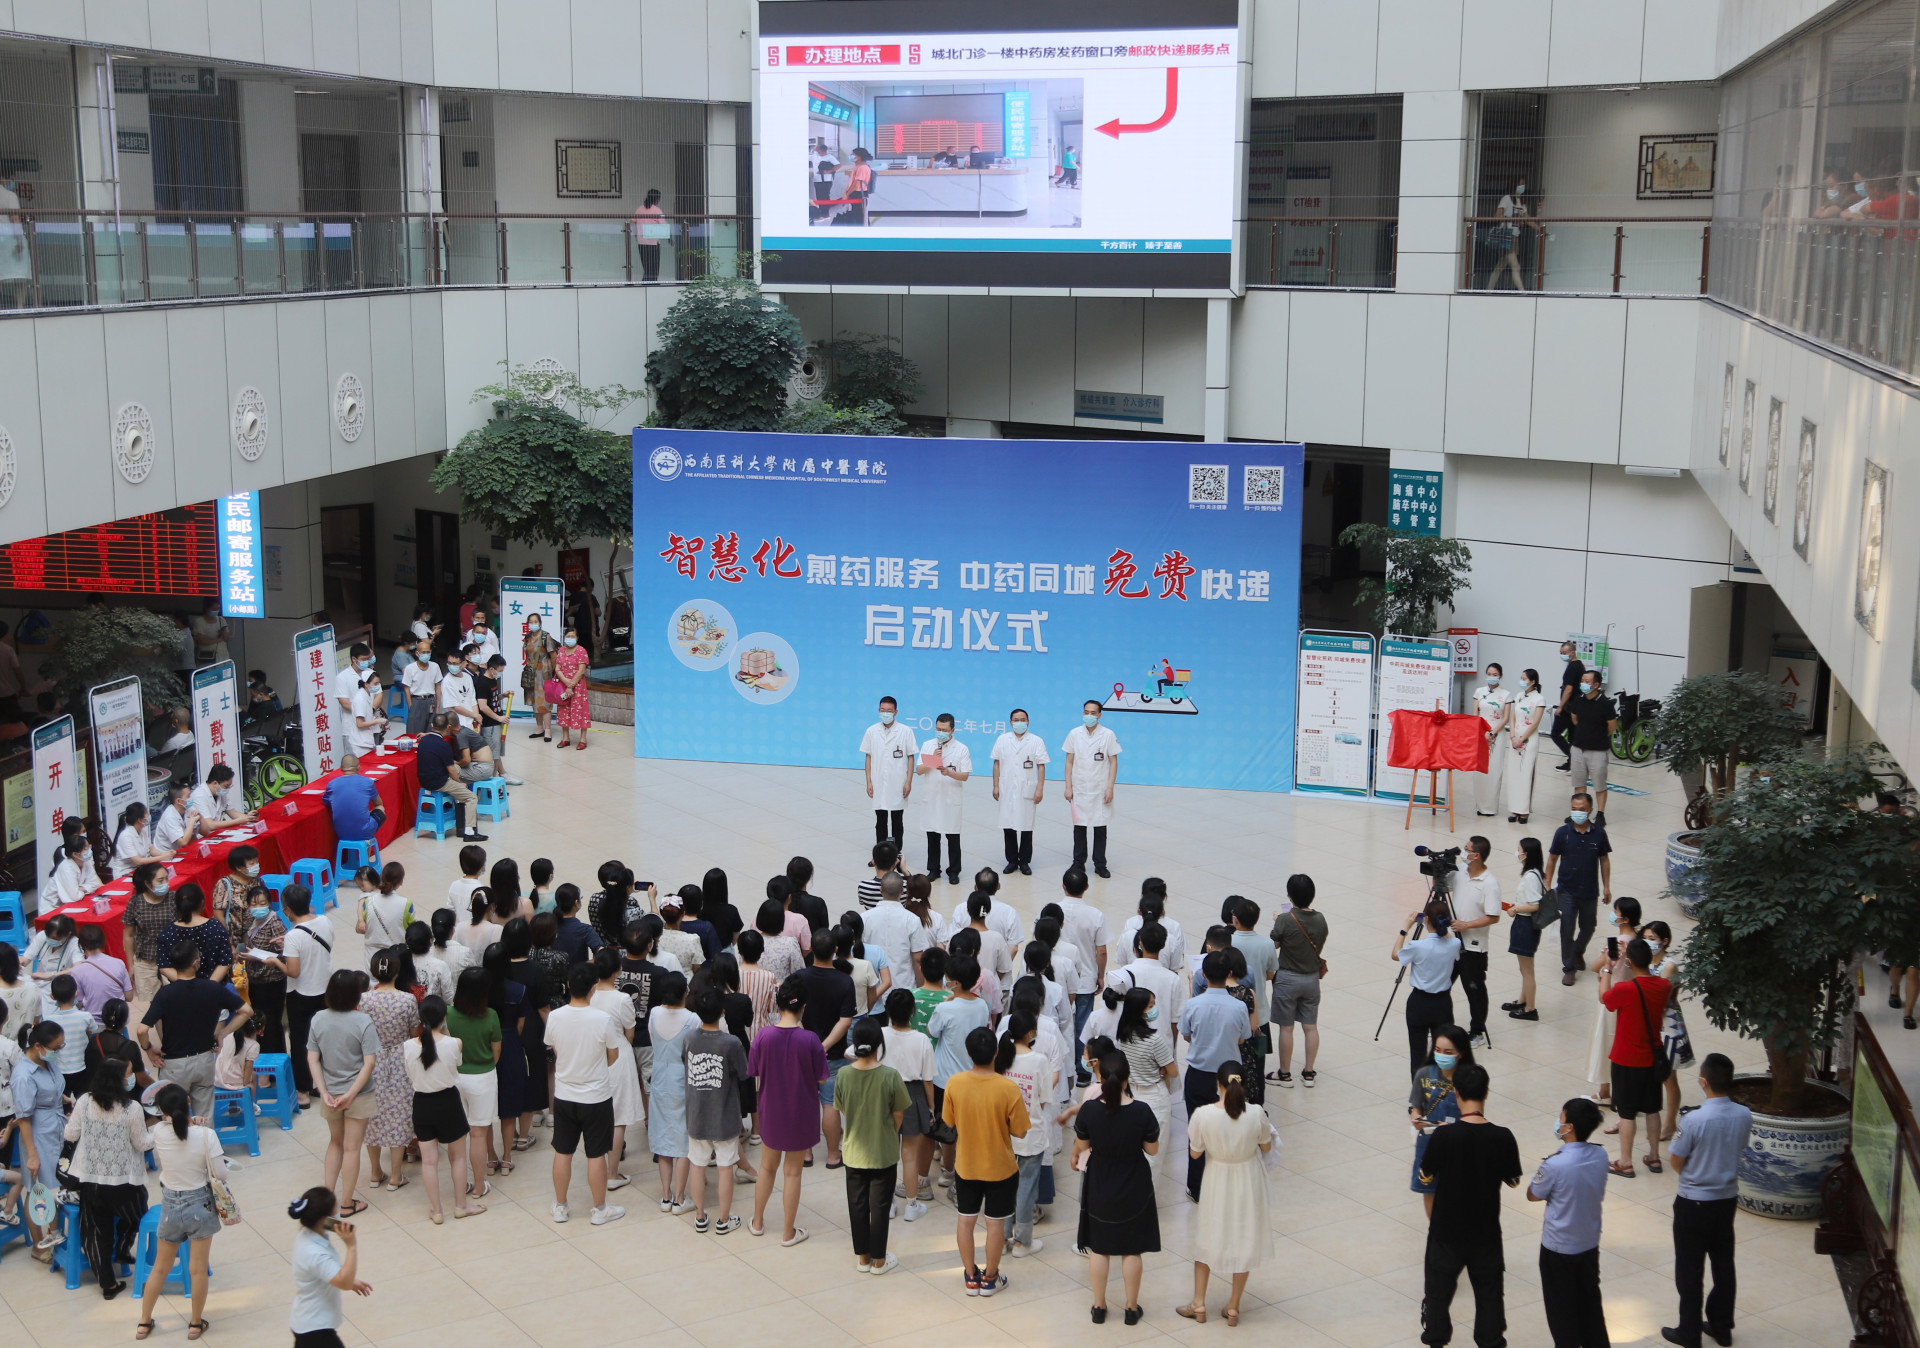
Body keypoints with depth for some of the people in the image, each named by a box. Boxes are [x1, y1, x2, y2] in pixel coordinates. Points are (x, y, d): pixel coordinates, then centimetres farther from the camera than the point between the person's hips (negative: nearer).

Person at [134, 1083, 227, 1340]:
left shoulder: (159, 1132, -14)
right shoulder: (206, 1135, -21)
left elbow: (158, 1162, 5)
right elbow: (220, 1175, -16)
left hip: (170, 1206, 2)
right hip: (200, 1205, -2)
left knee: (160, 1267, 20)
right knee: (198, 1269, 11)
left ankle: (144, 1323, 30)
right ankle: (196, 1324, 23)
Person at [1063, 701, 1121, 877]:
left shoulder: (1108, 735, -2)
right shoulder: (1074, 734, 1)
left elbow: (1113, 762, -1)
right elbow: (1069, 762, 5)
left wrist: (1110, 788, -7)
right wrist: (1068, 787, 0)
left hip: (1100, 790, -1)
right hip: (1079, 789, 1)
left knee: (1100, 829, 4)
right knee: (1079, 827, 6)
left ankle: (1100, 865, 13)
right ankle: (1078, 863, 17)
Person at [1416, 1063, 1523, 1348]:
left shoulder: (1444, 1136, -22)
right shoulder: (1502, 1137, -17)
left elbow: (1427, 1175, -7)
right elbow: (1513, 1181, -3)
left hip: (1447, 1228, -1)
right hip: (1486, 1228, 1)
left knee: (1439, 1284, 20)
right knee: (1489, 1287, 20)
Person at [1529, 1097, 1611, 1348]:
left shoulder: (1555, 1165, -28)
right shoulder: (1601, 1155, -11)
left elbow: (1533, 1195, -11)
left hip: (1559, 1247, -6)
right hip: (1590, 1243, 6)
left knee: (1562, 1307, 12)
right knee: (1590, 1300, 22)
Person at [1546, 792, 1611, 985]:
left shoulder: (1599, 833, -5)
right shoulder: (1563, 832, -8)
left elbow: (1604, 860, 5)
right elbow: (1552, 859, 0)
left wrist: (1606, 886, 5)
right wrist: (1547, 884, 0)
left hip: (1590, 891, 2)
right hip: (1567, 890, -2)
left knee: (1588, 927, 16)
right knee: (1567, 929, -3)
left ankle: (1578, 952, 46)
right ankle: (1569, 968, 8)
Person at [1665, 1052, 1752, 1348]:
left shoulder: (1695, 1120, -26)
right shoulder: (1744, 1116, -10)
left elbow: (1677, 1163, -14)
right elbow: (1738, 1149, 7)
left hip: (1694, 1203, -5)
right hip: (1727, 1199, 5)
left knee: (1689, 1270, 9)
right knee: (1723, 1265, 19)